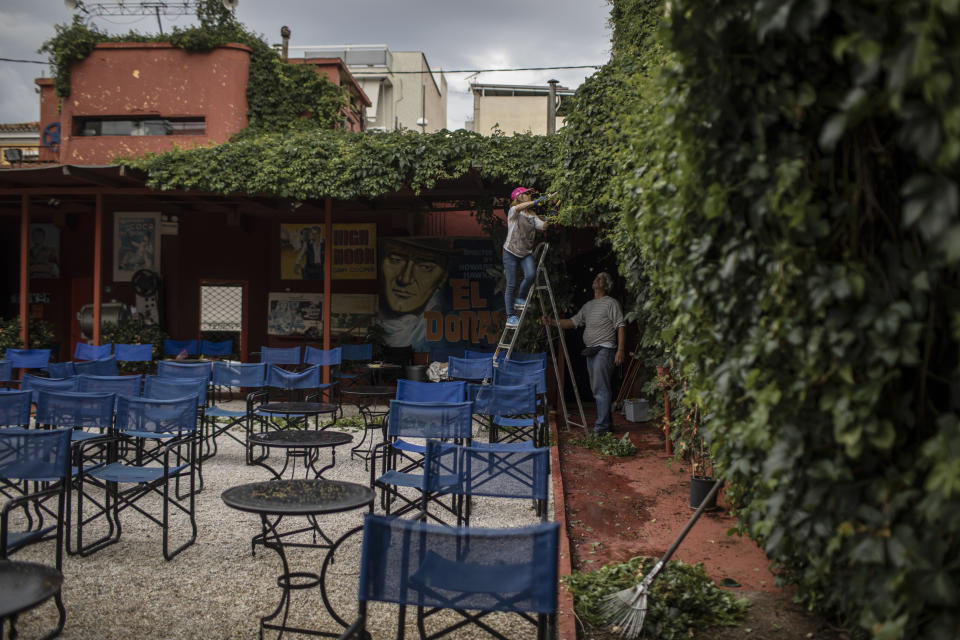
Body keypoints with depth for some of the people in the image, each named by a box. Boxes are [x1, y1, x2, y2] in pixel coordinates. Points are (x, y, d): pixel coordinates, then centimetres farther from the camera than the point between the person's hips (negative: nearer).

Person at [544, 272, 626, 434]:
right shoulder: (588, 306, 21)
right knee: (596, 389, 11)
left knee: (601, 388, -12)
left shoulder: (611, 303, -2)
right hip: (591, 351, 8)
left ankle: (602, 425, -12)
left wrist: (620, 349, -17)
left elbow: (621, 326, -8)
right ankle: (606, 422, 18)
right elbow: (574, 321, 18)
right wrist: (553, 322, 5)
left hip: (604, 349, -8)